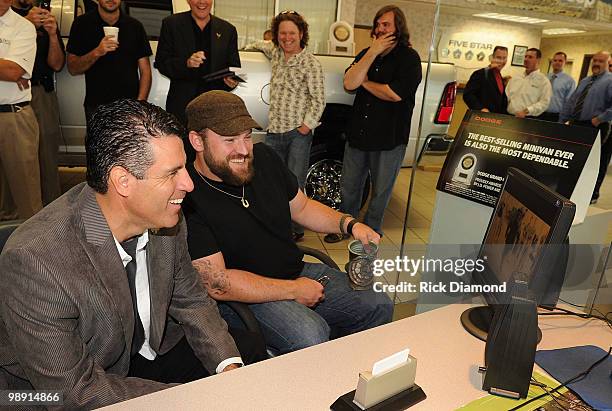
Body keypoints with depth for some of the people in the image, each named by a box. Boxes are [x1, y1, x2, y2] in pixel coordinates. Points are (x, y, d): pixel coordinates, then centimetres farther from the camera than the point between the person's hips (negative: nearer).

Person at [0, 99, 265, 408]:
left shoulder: (164, 218, -15)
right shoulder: (34, 260, -32)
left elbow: (190, 300, 1)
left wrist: (229, 368, -13)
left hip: (152, 352, 6)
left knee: (252, 352, -4)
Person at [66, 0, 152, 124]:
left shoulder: (135, 26, 7)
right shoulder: (82, 23, 3)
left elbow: (145, 71, 4)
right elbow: (73, 69, 0)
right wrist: (96, 53, -18)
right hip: (96, 107, -1)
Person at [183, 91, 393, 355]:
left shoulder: (263, 157, 0)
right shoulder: (187, 198, -22)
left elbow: (301, 207, 14)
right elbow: (217, 284, -22)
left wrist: (349, 224, -4)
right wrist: (294, 290, -17)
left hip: (297, 272, 7)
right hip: (242, 294, -7)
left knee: (379, 306, 1)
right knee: (311, 337, -32)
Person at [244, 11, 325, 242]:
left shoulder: (310, 63, -5)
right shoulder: (276, 53, 12)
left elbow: (318, 100, -7)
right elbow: (265, 45, 38)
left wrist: (306, 126, -12)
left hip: (298, 133, -5)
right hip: (274, 131, 6)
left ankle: (295, 229, 6)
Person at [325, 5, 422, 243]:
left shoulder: (409, 58, -6)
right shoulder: (367, 53, 10)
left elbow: (395, 94, -21)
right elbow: (349, 83, -7)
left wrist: (364, 82, -7)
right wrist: (373, 52, -13)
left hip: (389, 139, -4)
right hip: (357, 134, 5)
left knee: (380, 191, 10)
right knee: (349, 186, 14)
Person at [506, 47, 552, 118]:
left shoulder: (544, 81, 2)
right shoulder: (515, 78, 15)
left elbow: (544, 103, -7)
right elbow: (506, 96, 16)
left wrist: (525, 111, -18)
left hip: (528, 119, -3)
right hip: (508, 116, 3)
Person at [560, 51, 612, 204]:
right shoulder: (584, 81, 18)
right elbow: (570, 102, 16)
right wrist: (561, 121, 9)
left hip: (596, 128, -7)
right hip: (575, 125, 7)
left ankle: (592, 195, 14)